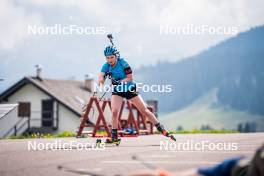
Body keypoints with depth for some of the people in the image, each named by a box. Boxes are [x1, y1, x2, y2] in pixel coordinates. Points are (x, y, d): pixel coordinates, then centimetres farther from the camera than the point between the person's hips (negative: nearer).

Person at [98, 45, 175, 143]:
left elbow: (130, 77, -17)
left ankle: (162, 129, 10)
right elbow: (101, 76, -25)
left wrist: (119, 82, -32)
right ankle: (114, 136, -6)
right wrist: (101, 84, -48)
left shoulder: (122, 63, -18)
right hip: (117, 91, 2)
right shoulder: (106, 66, -10)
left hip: (129, 89, -2)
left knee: (144, 110, 1)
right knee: (114, 111, -18)